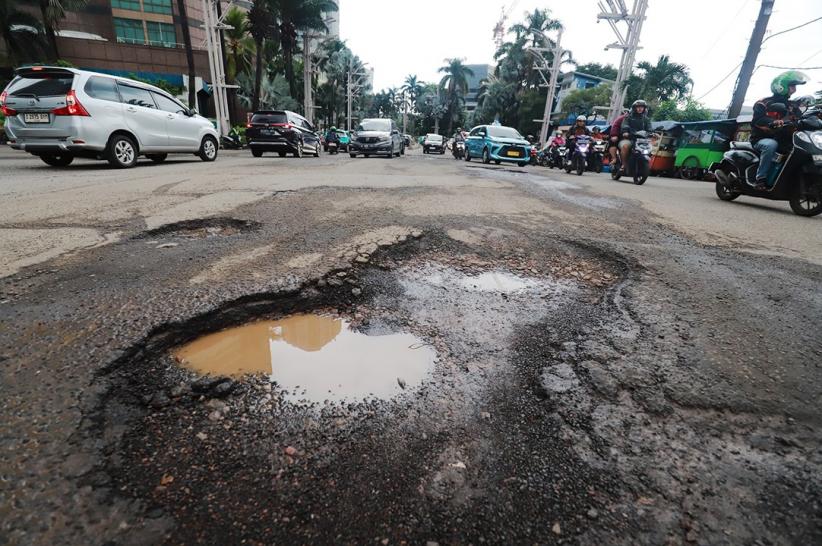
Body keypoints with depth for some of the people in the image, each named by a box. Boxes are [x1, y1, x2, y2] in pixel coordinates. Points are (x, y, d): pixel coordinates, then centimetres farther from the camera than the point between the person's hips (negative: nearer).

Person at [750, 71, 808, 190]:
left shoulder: (792, 106, 19)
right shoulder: (764, 103, -1)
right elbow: (757, 119, -19)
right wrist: (774, 122, -38)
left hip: (783, 140, 7)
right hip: (762, 139, -6)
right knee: (771, 145, -39)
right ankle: (761, 178, -31)